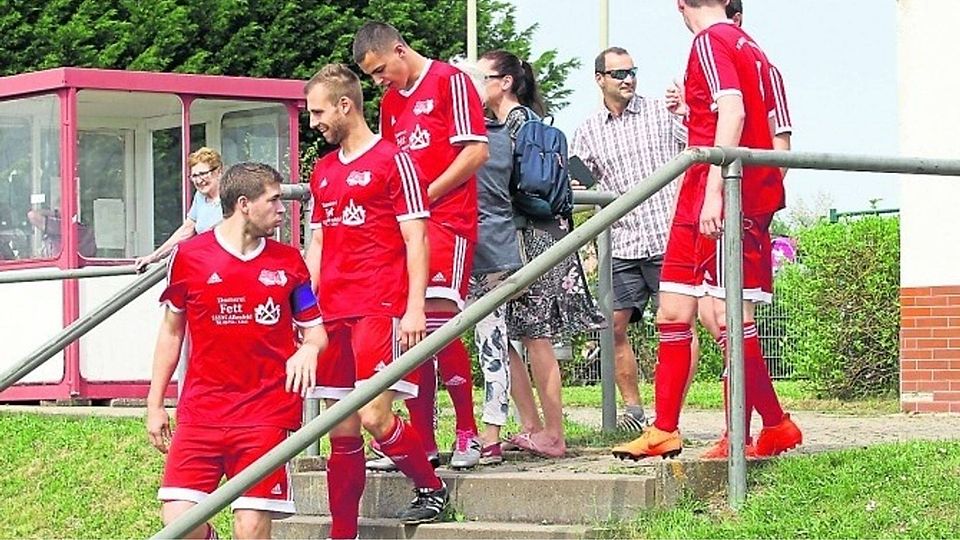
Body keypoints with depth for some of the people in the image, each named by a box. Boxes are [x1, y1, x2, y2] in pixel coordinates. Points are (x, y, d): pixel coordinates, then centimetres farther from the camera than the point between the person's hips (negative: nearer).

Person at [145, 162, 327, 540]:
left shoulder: (288, 262, 7)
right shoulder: (189, 257, 3)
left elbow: (315, 330, 14)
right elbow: (171, 332, 13)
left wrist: (309, 349, -11)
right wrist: (154, 405, 11)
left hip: (265, 412, 0)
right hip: (200, 409, 0)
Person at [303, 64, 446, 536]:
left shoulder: (393, 160, -3)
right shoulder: (323, 170, 18)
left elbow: (415, 240, -6)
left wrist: (415, 309, -13)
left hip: (379, 311, -7)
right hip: (333, 314, 7)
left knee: (374, 417, -15)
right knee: (341, 430, 6)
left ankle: (430, 487, 8)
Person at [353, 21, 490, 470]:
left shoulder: (450, 81, -3)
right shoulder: (390, 103, 20)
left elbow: (476, 152, -9)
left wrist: (424, 196, -11)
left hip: (447, 221, -7)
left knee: (437, 324, -15)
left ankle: (468, 433, -3)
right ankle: (422, 442, 8)